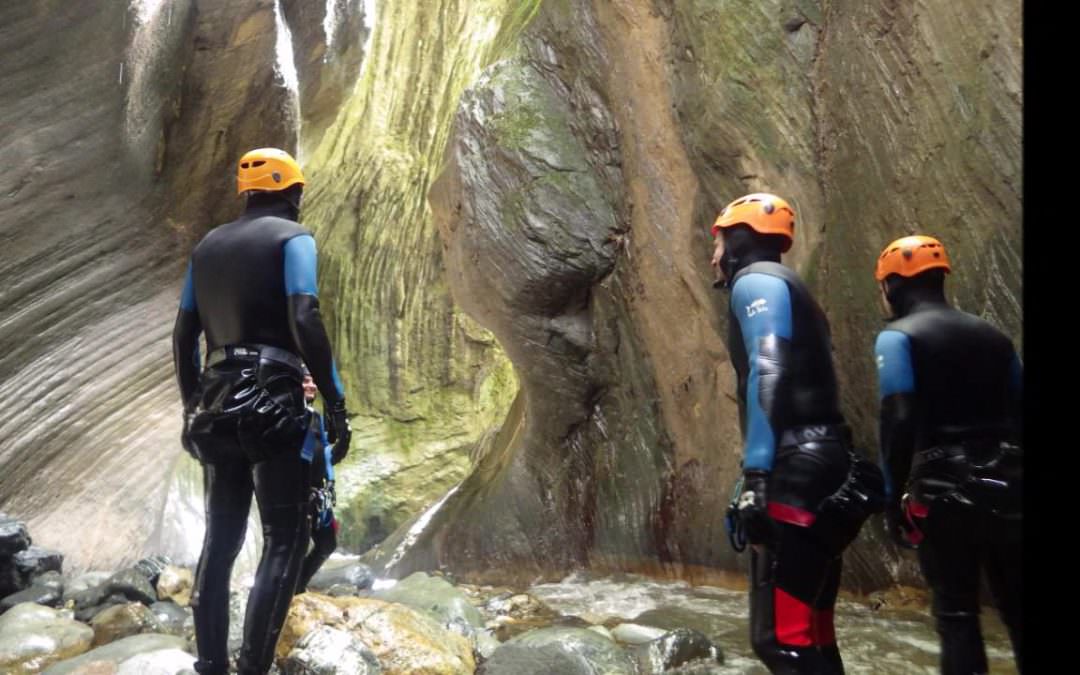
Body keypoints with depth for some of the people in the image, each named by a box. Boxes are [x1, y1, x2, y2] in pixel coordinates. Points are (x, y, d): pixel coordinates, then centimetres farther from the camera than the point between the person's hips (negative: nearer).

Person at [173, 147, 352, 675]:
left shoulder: (207, 246, 17)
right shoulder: (292, 237, -2)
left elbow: (183, 335, 16)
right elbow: (305, 322, -16)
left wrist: (191, 406, 24)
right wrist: (336, 402, -14)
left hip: (215, 404, 7)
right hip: (273, 402, -7)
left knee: (220, 538, 14)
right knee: (285, 540, -2)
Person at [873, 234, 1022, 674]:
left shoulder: (897, 337, -5)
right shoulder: (991, 336, 14)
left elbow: (898, 421, -14)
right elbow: (1020, 412, 15)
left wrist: (893, 498, -10)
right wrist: (1011, 473, 20)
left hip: (943, 490, -5)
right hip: (1008, 486, 5)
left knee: (955, 610, 4)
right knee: (1017, 607, 13)